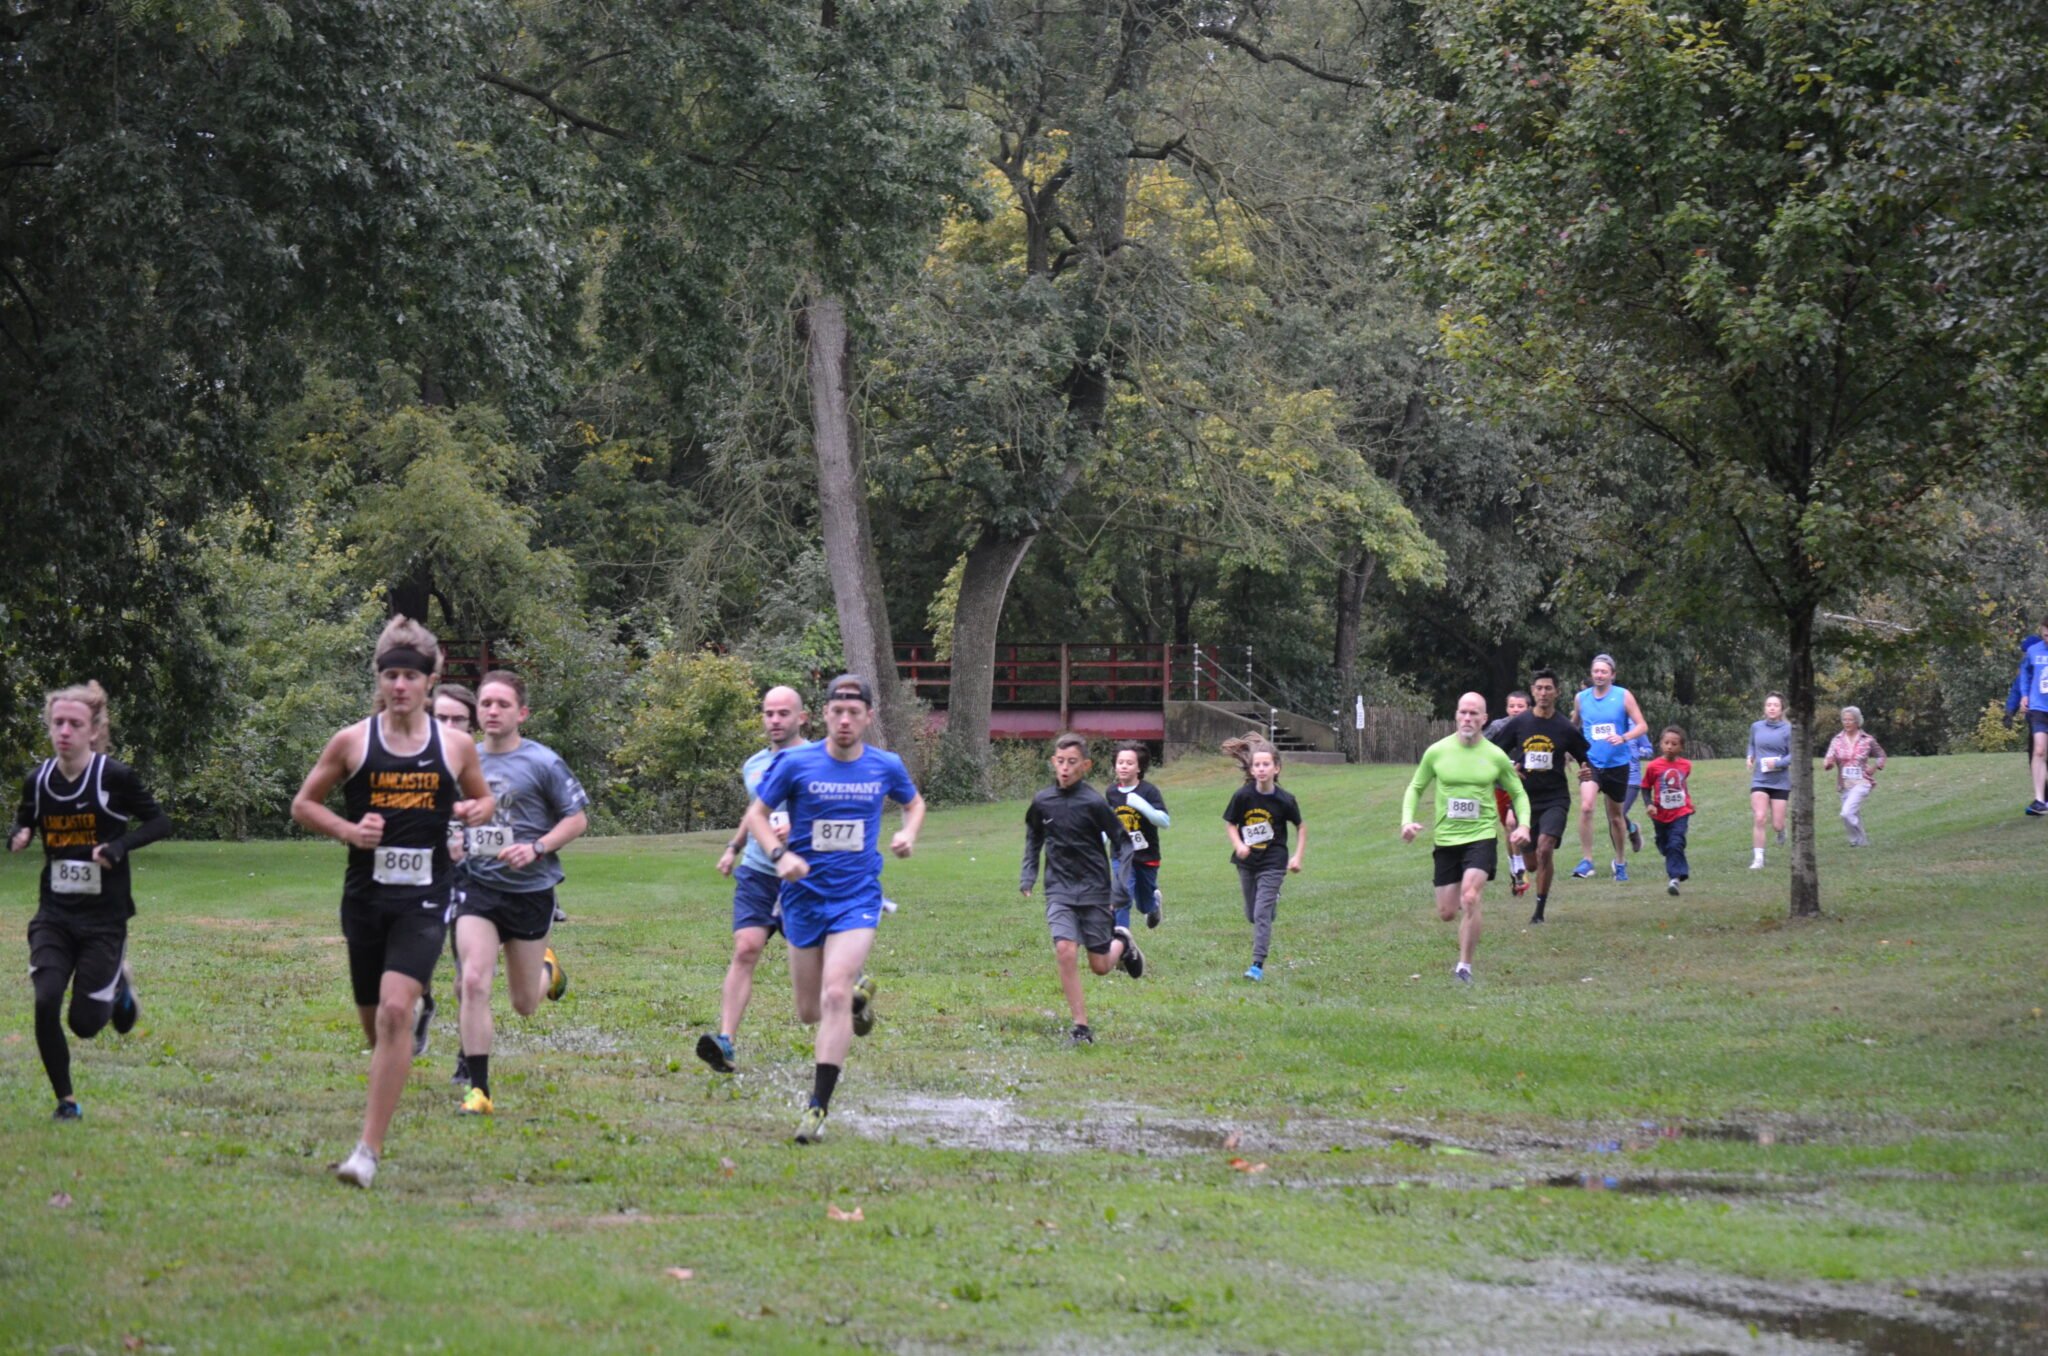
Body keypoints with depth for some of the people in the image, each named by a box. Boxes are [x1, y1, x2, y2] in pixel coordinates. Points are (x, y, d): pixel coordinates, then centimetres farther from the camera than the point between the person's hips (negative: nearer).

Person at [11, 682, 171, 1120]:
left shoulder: (115, 777, -13)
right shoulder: (38, 780, -1)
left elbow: (160, 822, -6)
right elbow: (24, 823, 16)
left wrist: (119, 846, -23)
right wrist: (18, 838, -9)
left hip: (104, 918, -3)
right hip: (54, 915, 3)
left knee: (85, 1024, -1)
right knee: (45, 1002, -15)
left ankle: (118, 983, 34)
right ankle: (66, 1101, 3)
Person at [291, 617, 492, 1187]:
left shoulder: (456, 746, 4)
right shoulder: (352, 742, 2)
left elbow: (484, 800, 20)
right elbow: (303, 804, 10)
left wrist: (475, 812, -4)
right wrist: (348, 830, -8)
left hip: (424, 899, -2)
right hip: (366, 895, 2)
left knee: (395, 1011, -19)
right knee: (374, 1021, 9)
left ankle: (369, 1150, -19)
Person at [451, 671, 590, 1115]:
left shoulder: (543, 762, -8)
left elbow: (577, 818, -4)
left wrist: (536, 849, -17)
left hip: (530, 890, -2)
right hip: (477, 885, 2)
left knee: (524, 1004, 10)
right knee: (474, 982, -17)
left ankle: (548, 969, 47)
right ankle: (478, 1090, -11)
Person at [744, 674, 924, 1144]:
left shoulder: (886, 767, 0)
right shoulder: (796, 764, -7)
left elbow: (914, 803, 21)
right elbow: (756, 815, 1)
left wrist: (908, 834, -1)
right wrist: (780, 855, -17)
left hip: (858, 897, -1)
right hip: (805, 894, 1)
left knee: (834, 996, -19)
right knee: (810, 1012, 9)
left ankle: (818, 1106, -15)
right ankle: (860, 991, 46)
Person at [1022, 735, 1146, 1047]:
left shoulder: (1094, 803, -12)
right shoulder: (1042, 801, -1)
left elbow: (1121, 842, -4)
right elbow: (1034, 836, 21)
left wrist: (1120, 891, -6)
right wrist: (1028, 873, 12)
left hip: (1094, 889, -2)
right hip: (1059, 890, 2)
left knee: (1100, 966, 5)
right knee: (1065, 950, -18)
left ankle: (1121, 943, 41)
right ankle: (1081, 1027, -11)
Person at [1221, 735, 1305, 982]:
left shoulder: (1285, 799, -12)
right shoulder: (1242, 796, -11)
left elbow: (1301, 827, 3)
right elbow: (1230, 824, 0)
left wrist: (1297, 856, -4)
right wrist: (1238, 844, -19)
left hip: (1273, 862, -3)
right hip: (1247, 861, 3)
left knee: (1262, 914, -12)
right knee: (1252, 915, 15)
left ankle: (1258, 965, -8)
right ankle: (1272, 901, 51)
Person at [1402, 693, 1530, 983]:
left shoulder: (1495, 756, -1)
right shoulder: (1437, 752, 0)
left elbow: (1518, 793, 11)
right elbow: (1415, 787, 12)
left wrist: (1523, 825, -6)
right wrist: (1408, 820, -5)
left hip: (1481, 837, -2)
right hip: (1446, 839, 2)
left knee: (1470, 898, -22)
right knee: (1446, 913, 4)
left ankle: (1465, 967, -12)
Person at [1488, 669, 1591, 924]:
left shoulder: (1566, 729, -1)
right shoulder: (1517, 724, 1)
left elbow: (1586, 758, 11)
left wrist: (1587, 771, -12)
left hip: (1555, 799, -2)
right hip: (1524, 796, 2)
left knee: (1545, 849, -22)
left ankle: (1540, 910, -12)